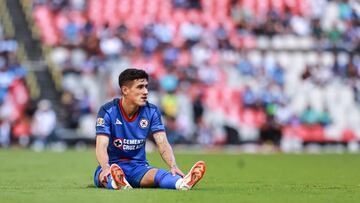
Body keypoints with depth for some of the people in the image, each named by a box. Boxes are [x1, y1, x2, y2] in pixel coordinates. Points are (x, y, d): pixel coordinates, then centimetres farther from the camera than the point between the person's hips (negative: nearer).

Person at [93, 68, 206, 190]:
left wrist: (173, 166, -31)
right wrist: (106, 168, -44)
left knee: (157, 174, -33)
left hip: (139, 167, 1)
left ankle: (182, 183, -66)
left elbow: (162, 143, -10)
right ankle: (119, 183, -74)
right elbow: (101, 146, -21)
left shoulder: (152, 112, 0)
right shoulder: (108, 111, -10)